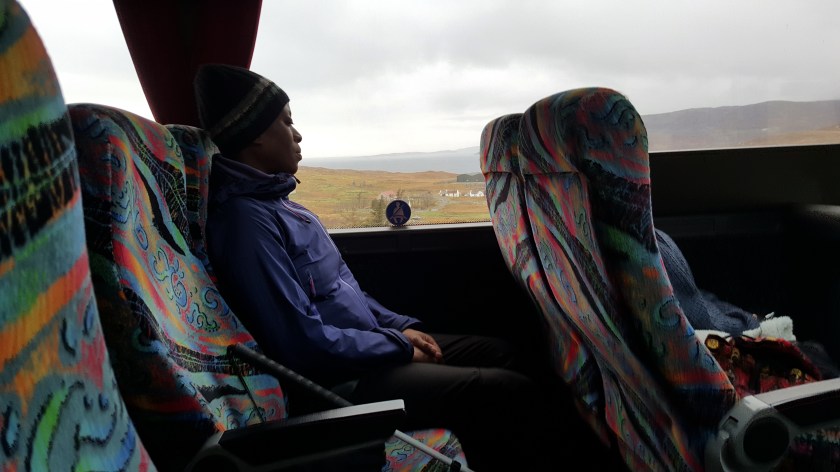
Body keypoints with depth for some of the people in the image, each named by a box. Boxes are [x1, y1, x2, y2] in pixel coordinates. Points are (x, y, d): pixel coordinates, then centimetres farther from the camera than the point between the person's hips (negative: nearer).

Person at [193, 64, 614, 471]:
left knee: (501, 352, 11)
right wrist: (396, 346, -13)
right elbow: (302, 341, -25)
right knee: (513, 393, -14)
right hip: (341, 381, -10)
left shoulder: (273, 202, 12)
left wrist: (400, 326, 7)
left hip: (368, 347, 10)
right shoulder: (245, 217, -20)